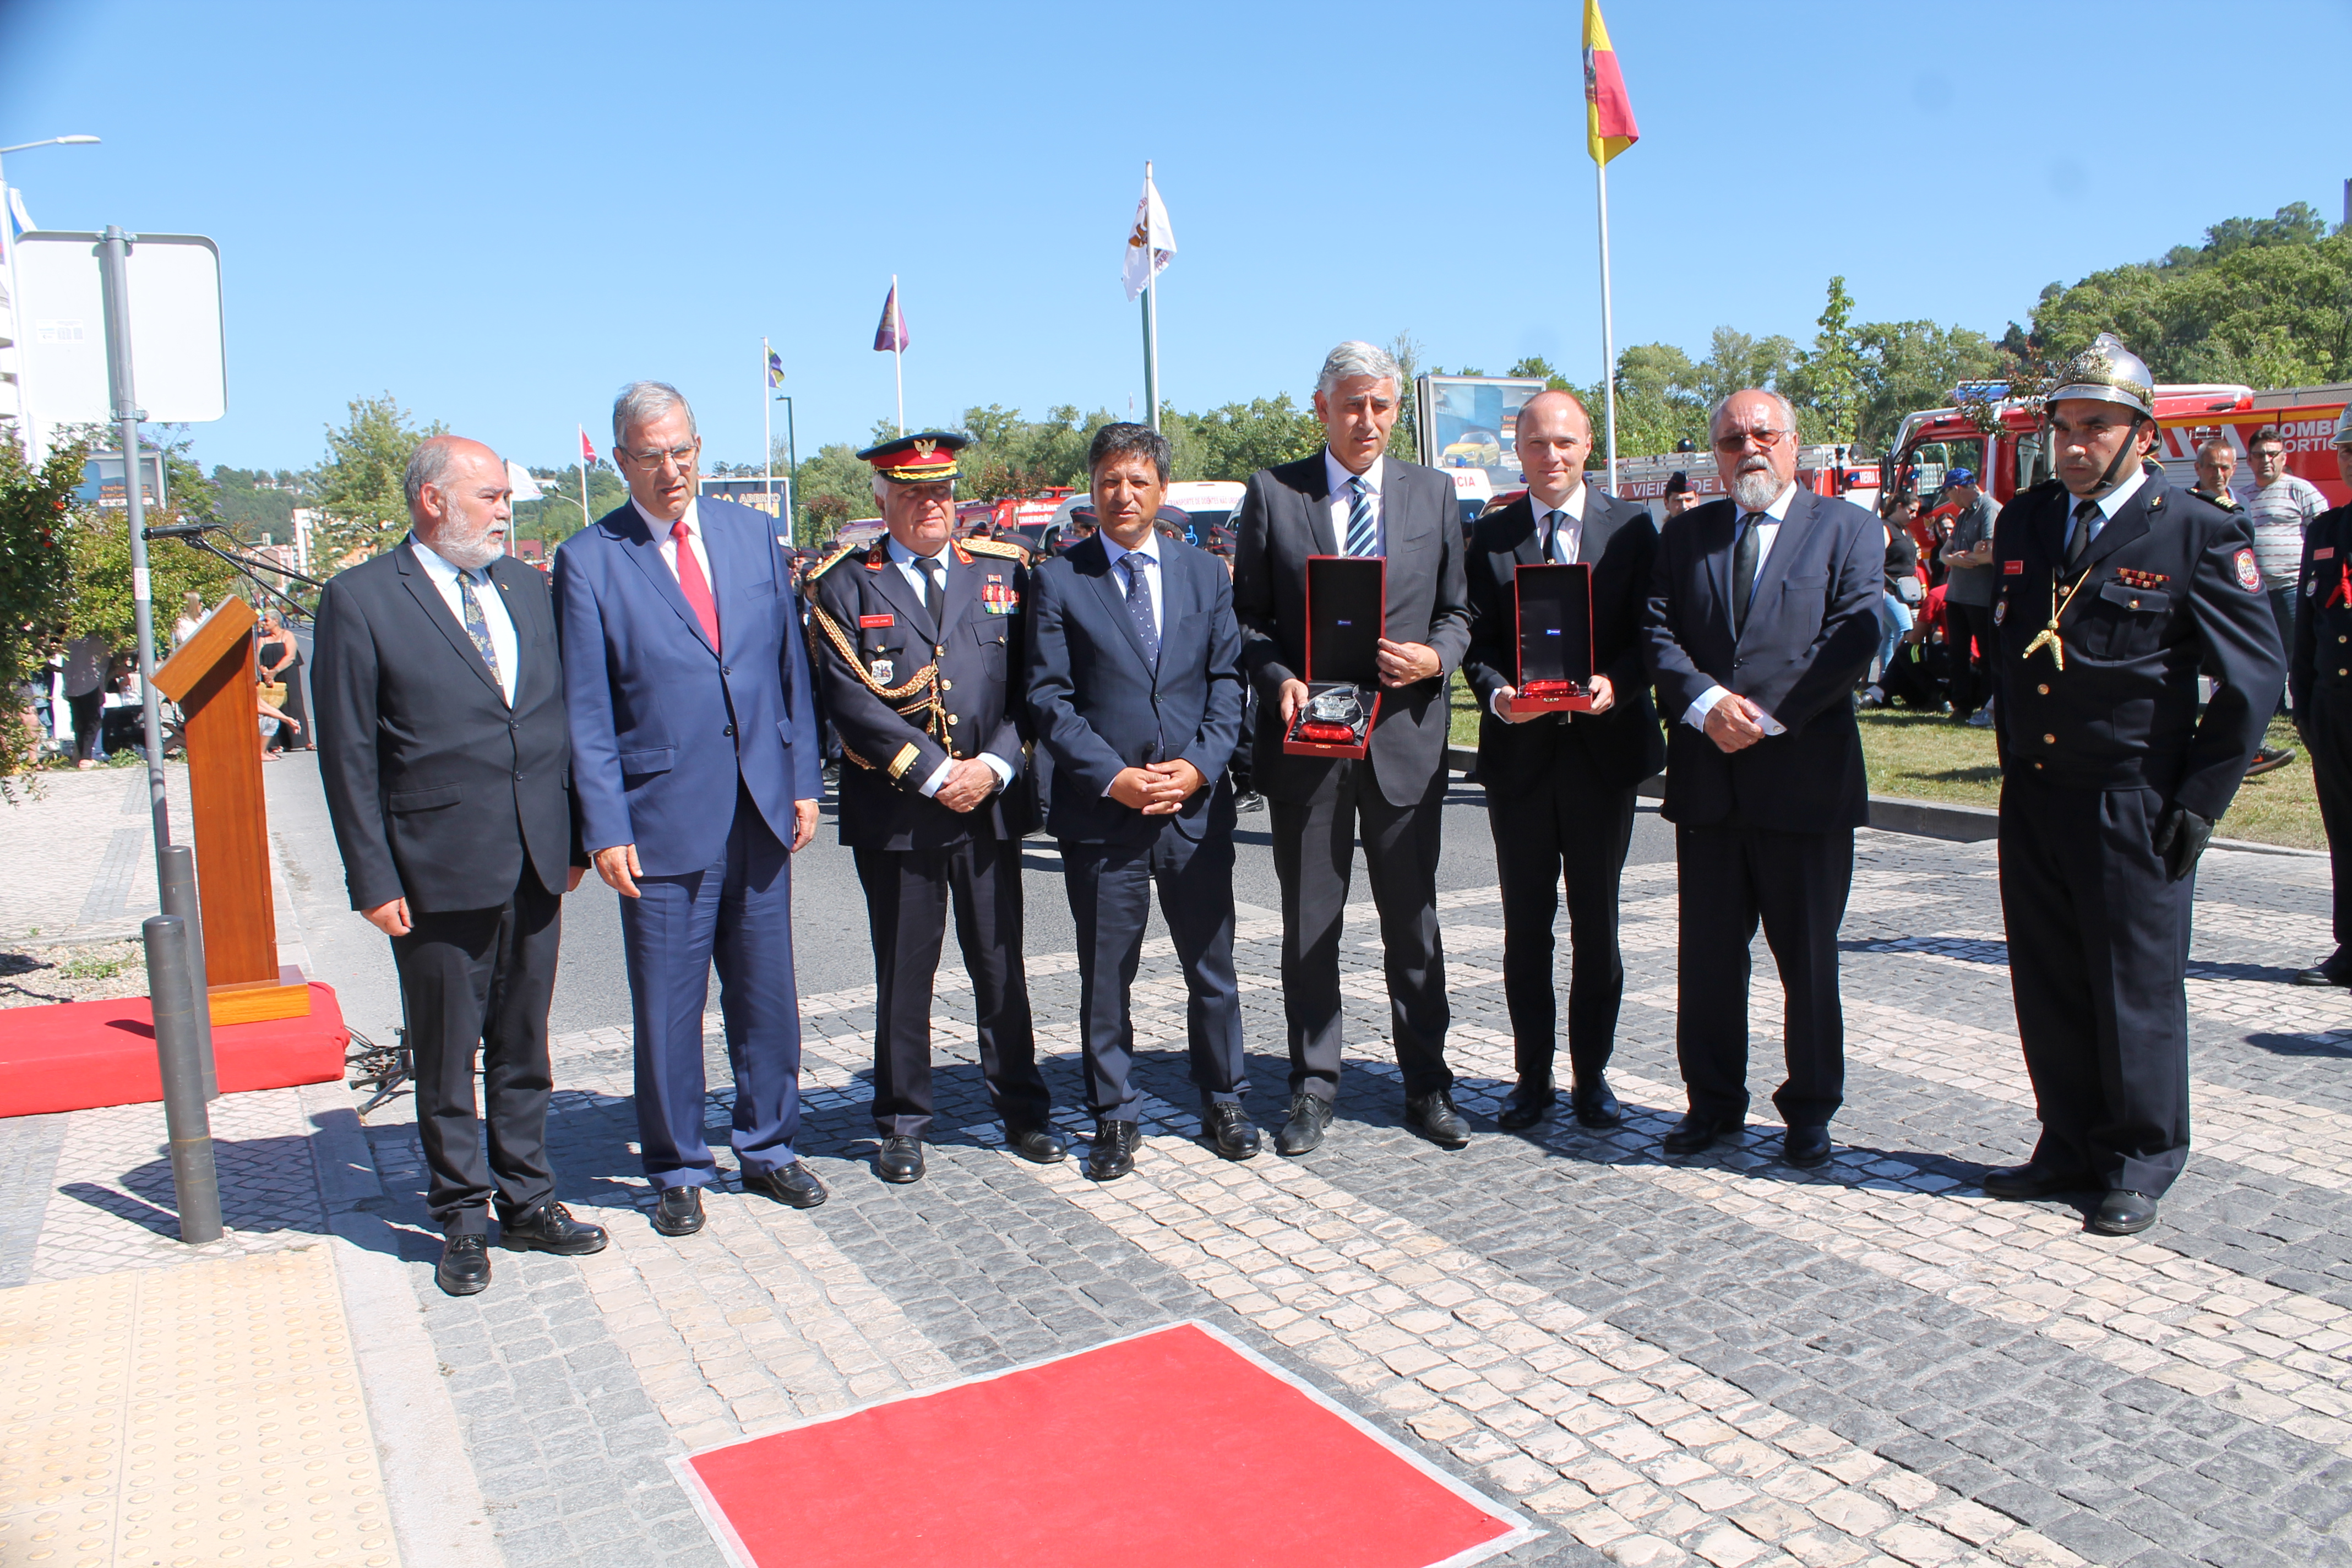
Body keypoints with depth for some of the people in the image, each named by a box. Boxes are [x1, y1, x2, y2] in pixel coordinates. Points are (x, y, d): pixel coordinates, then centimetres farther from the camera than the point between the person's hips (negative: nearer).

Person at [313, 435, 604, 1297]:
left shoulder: (526, 586, 11)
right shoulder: (360, 600, -5)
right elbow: (348, 754, -6)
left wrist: (576, 837, 9)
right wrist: (373, 880, -9)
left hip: (536, 866, 5)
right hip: (439, 872, -4)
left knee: (524, 1046, 14)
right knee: (446, 1057, 8)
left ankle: (526, 1200, 27)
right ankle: (462, 1217, 23)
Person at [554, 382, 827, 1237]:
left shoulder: (753, 534, 8)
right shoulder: (588, 560, -3)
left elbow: (790, 666, 11)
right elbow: (586, 711, -4)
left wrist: (804, 780, 6)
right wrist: (606, 829, -9)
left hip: (761, 811, 3)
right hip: (664, 819, -3)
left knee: (766, 994, 12)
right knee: (667, 1006, 5)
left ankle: (768, 1149, 29)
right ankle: (678, 1171, 23)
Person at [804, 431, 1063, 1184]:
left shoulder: (1002, 572, 10)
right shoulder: (845, 584, 1)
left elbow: (1028, 685, 5)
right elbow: (852, 702, -8)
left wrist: (994, 767, -10)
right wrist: (935, 774, -13)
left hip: (991, 805, 2)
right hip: (893, 812, -2)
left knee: (1001, 965, 9)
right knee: (903, 973, 7)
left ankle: (1021, 1109, 23)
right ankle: (902, 1122, 21)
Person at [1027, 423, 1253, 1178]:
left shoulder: (1205, 573, 10)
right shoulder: (1059, 581, 2)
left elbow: (1227, 680, 6)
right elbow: (1050, 699, -3)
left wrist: (1201, 764, -9)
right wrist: (1111, 777, -13)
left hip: (1197, 804, 2)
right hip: (1101, 811, -2)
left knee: (1212, 966, 11)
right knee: (1106, 974, 6)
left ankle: (1223, 1103, 27)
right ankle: (1114, 1117, 20)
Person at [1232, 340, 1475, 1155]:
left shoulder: (1433, 492, 9)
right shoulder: (1272, 492, 3)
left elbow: (1458, 609, 11)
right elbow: (1249, 613, 3)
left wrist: (1435, 657, -10)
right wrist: (1279, 680, -14)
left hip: (1405, 735, 1)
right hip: (1308, 739, -1)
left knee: (1413, 923, 9)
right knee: (1308, 926, 7)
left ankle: (1426, 1085, 22)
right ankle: (1314, 1087, 21)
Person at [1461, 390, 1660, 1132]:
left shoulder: (1632, 526, 3)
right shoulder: (1490, 535, 6)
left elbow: (1649, 633, 0)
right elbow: (1476, 640, 2)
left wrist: (1616, 685, -19)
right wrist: (1498, 693, -17)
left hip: (1604, 746, 0)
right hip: (1520, 752, 1)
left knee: (1596, 924, 9)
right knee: (1526, 927, 8)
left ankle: (1591, 1077, 21)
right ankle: (1532, 1077, 19)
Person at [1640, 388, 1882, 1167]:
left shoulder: (1847, 529, 5)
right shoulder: (1686, 534, 13)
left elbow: (1854, 636, -7)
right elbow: (1658, 633, 4)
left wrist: (1771, 719, -15)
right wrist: (1704, 702, -14)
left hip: (1805, 774, -2)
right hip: (1707, 778, 3)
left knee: (1808, 956, 5)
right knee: (1708, 952, 10)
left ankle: (1810, 1109, 20)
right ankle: (1714, 1100, 23)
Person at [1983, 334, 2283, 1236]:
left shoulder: (2201, 535, -7)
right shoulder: (2023, 523, 9)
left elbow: (2255, 676, -6)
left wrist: (2199, 802, -10)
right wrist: (2012, 762, 12)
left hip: (2134, 810, -5)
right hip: (2032, 799, 5)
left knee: (2138, 989, 5)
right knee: (2049, 989, 12)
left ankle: (2140, 1166, 20)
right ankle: (2071, 1146, 27)